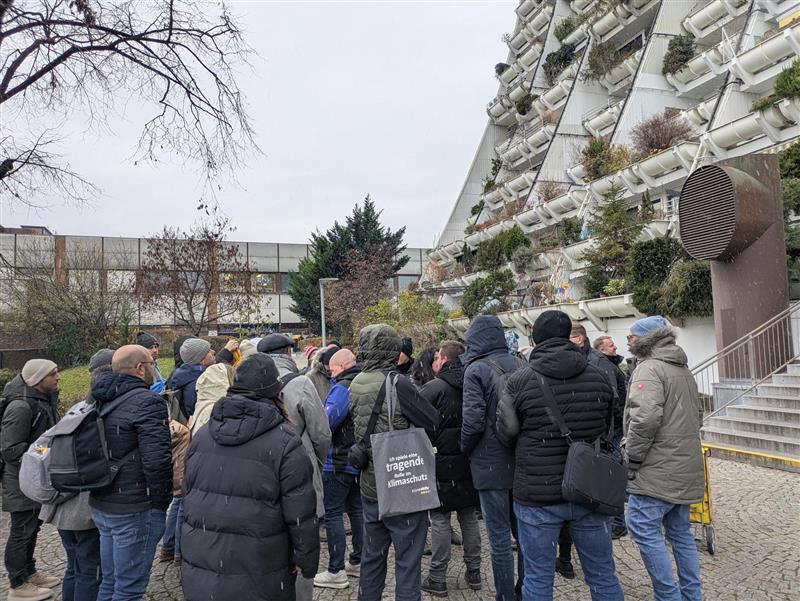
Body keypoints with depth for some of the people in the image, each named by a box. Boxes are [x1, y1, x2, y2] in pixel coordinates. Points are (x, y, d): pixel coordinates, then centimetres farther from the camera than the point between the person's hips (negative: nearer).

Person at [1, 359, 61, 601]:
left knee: (32, 528, 20)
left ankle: (29, 573, 35)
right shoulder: (20, 407, -24)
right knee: (21, 531, 5)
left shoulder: (44, 400, 5)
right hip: (22, 482, -9)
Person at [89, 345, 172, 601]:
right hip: (134, 511, -9)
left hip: (100, 505, 9)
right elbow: (157, 460, -24)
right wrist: (161, 503, -12)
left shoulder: (100, 401, 10)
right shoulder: (147, 402, -18)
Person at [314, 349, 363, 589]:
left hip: (339, 462, -9)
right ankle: (358, 562, 27)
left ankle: (336, 571, 5)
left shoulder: (342, 387, -17)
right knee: (356, 510, 17)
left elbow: (326, 421, -26)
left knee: (333, 515, 0)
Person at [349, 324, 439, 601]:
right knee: (407, 560, 7)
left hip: (369, 487, 7)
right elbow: (432, 421, -12)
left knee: (372, 556, 20)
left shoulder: (355, 385, 0)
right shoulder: (398, 384, -21)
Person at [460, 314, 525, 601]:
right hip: (522, 461, 6)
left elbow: (473, 420, -19)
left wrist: (465, 449, -1)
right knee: (524, 531, 19)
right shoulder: (519, 365, 3)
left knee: (500, 538, 5)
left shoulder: (476, 369, -13)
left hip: (491, 463, -6)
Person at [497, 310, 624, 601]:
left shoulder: (519, 381, -12)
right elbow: (607, 427, 12)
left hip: (537, 494, -3)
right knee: (603, 576, 17)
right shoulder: (599, 377, -1)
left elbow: (505, 433, -4)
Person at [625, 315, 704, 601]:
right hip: (686, 468, 10)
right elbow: (697, 414, 24)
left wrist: (633, 458, -17)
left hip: (658, 469, -10)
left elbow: (645, 417, -26)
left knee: (644, 529, -5)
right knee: (680, 532, 17)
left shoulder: (649, 368, -14)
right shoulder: (683, 370, 17)